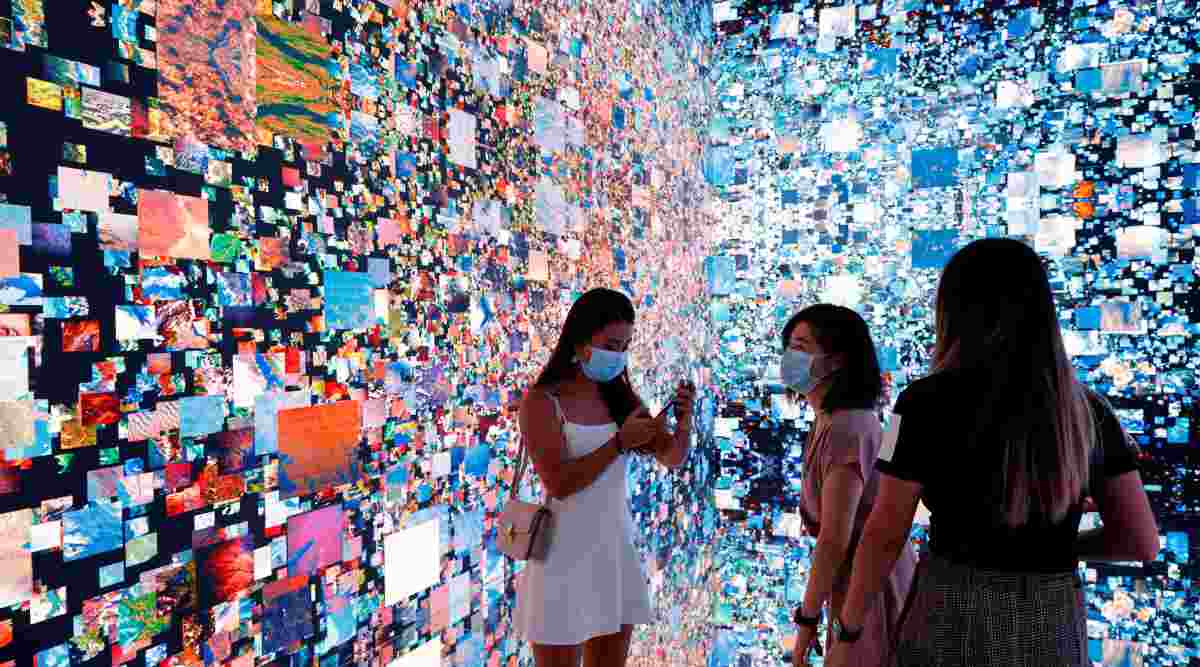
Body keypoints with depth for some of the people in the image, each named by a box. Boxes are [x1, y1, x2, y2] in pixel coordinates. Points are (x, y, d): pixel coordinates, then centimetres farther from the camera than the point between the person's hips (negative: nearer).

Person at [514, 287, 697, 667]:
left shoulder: (621, 396, 2)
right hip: (565, 558, -5)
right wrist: (620, 442, -25)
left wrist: (683, 423, -18)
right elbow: (558, 483, -20)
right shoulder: (543, 401, -13)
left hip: (616, 552, 5)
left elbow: (672, 458, 2)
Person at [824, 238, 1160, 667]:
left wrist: (847, 632, -2)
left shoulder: (929, 402, -15)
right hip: (1057, 626, 4)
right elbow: (1141, 542, 4)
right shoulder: (1089, 410, 0)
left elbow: (885, 535, -12)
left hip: (953, 620, -4)